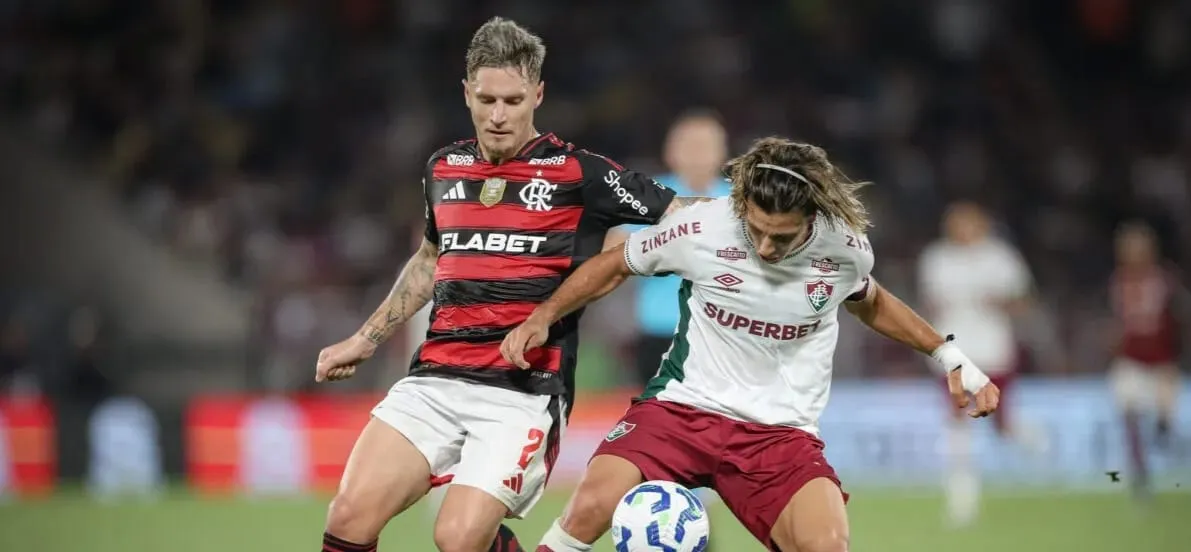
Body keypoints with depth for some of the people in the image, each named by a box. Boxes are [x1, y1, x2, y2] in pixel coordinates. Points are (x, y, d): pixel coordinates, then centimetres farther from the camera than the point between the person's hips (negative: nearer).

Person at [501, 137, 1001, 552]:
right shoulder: (700, 230, -11)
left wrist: (949, 356, 19)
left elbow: (870, 302, 21)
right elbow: (613, 265, 9)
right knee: (591, 507, -27)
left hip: (782, 433, 1)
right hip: (682, 405, -1)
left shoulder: (846, 248, -5)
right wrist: (542, 318, 1)